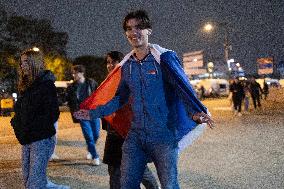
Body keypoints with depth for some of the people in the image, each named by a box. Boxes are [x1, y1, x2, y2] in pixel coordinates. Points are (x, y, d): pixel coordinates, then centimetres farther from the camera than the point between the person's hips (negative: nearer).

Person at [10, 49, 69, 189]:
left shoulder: (46, 85, -10)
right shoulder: (25, 86, 14)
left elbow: (52, 114, -17)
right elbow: (19, 110, 21)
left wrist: (32, 127, -19)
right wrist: (16, 123, 3)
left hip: (42, 139, -8)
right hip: (26, 139, 8)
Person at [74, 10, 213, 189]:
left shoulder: (164, 58, -7)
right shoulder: (126, 65, 9)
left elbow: (183, 87, -16)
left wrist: (196, 112, -34)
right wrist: (93, 113, 21)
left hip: (163, 135, -5)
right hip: (135, 136, 5)